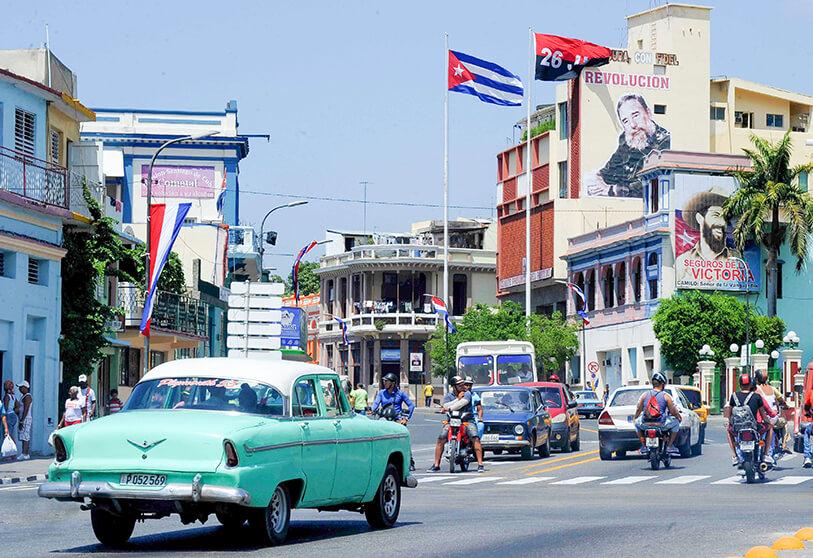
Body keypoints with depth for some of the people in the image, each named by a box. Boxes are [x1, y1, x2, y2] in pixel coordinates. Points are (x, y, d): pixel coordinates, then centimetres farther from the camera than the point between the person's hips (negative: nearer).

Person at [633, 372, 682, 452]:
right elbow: (673, 412, 5)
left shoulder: (645, 395, 7)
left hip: (645, 425, 2)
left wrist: (636, 419, 33)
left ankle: (643, 446, 26)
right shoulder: (666, 396, 1)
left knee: (637, 423, 35)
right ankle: (670, 445, 20)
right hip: (661, 425, -2)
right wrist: (679, 417, 26)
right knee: (676, 423, 23)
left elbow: (638, 410, 13)